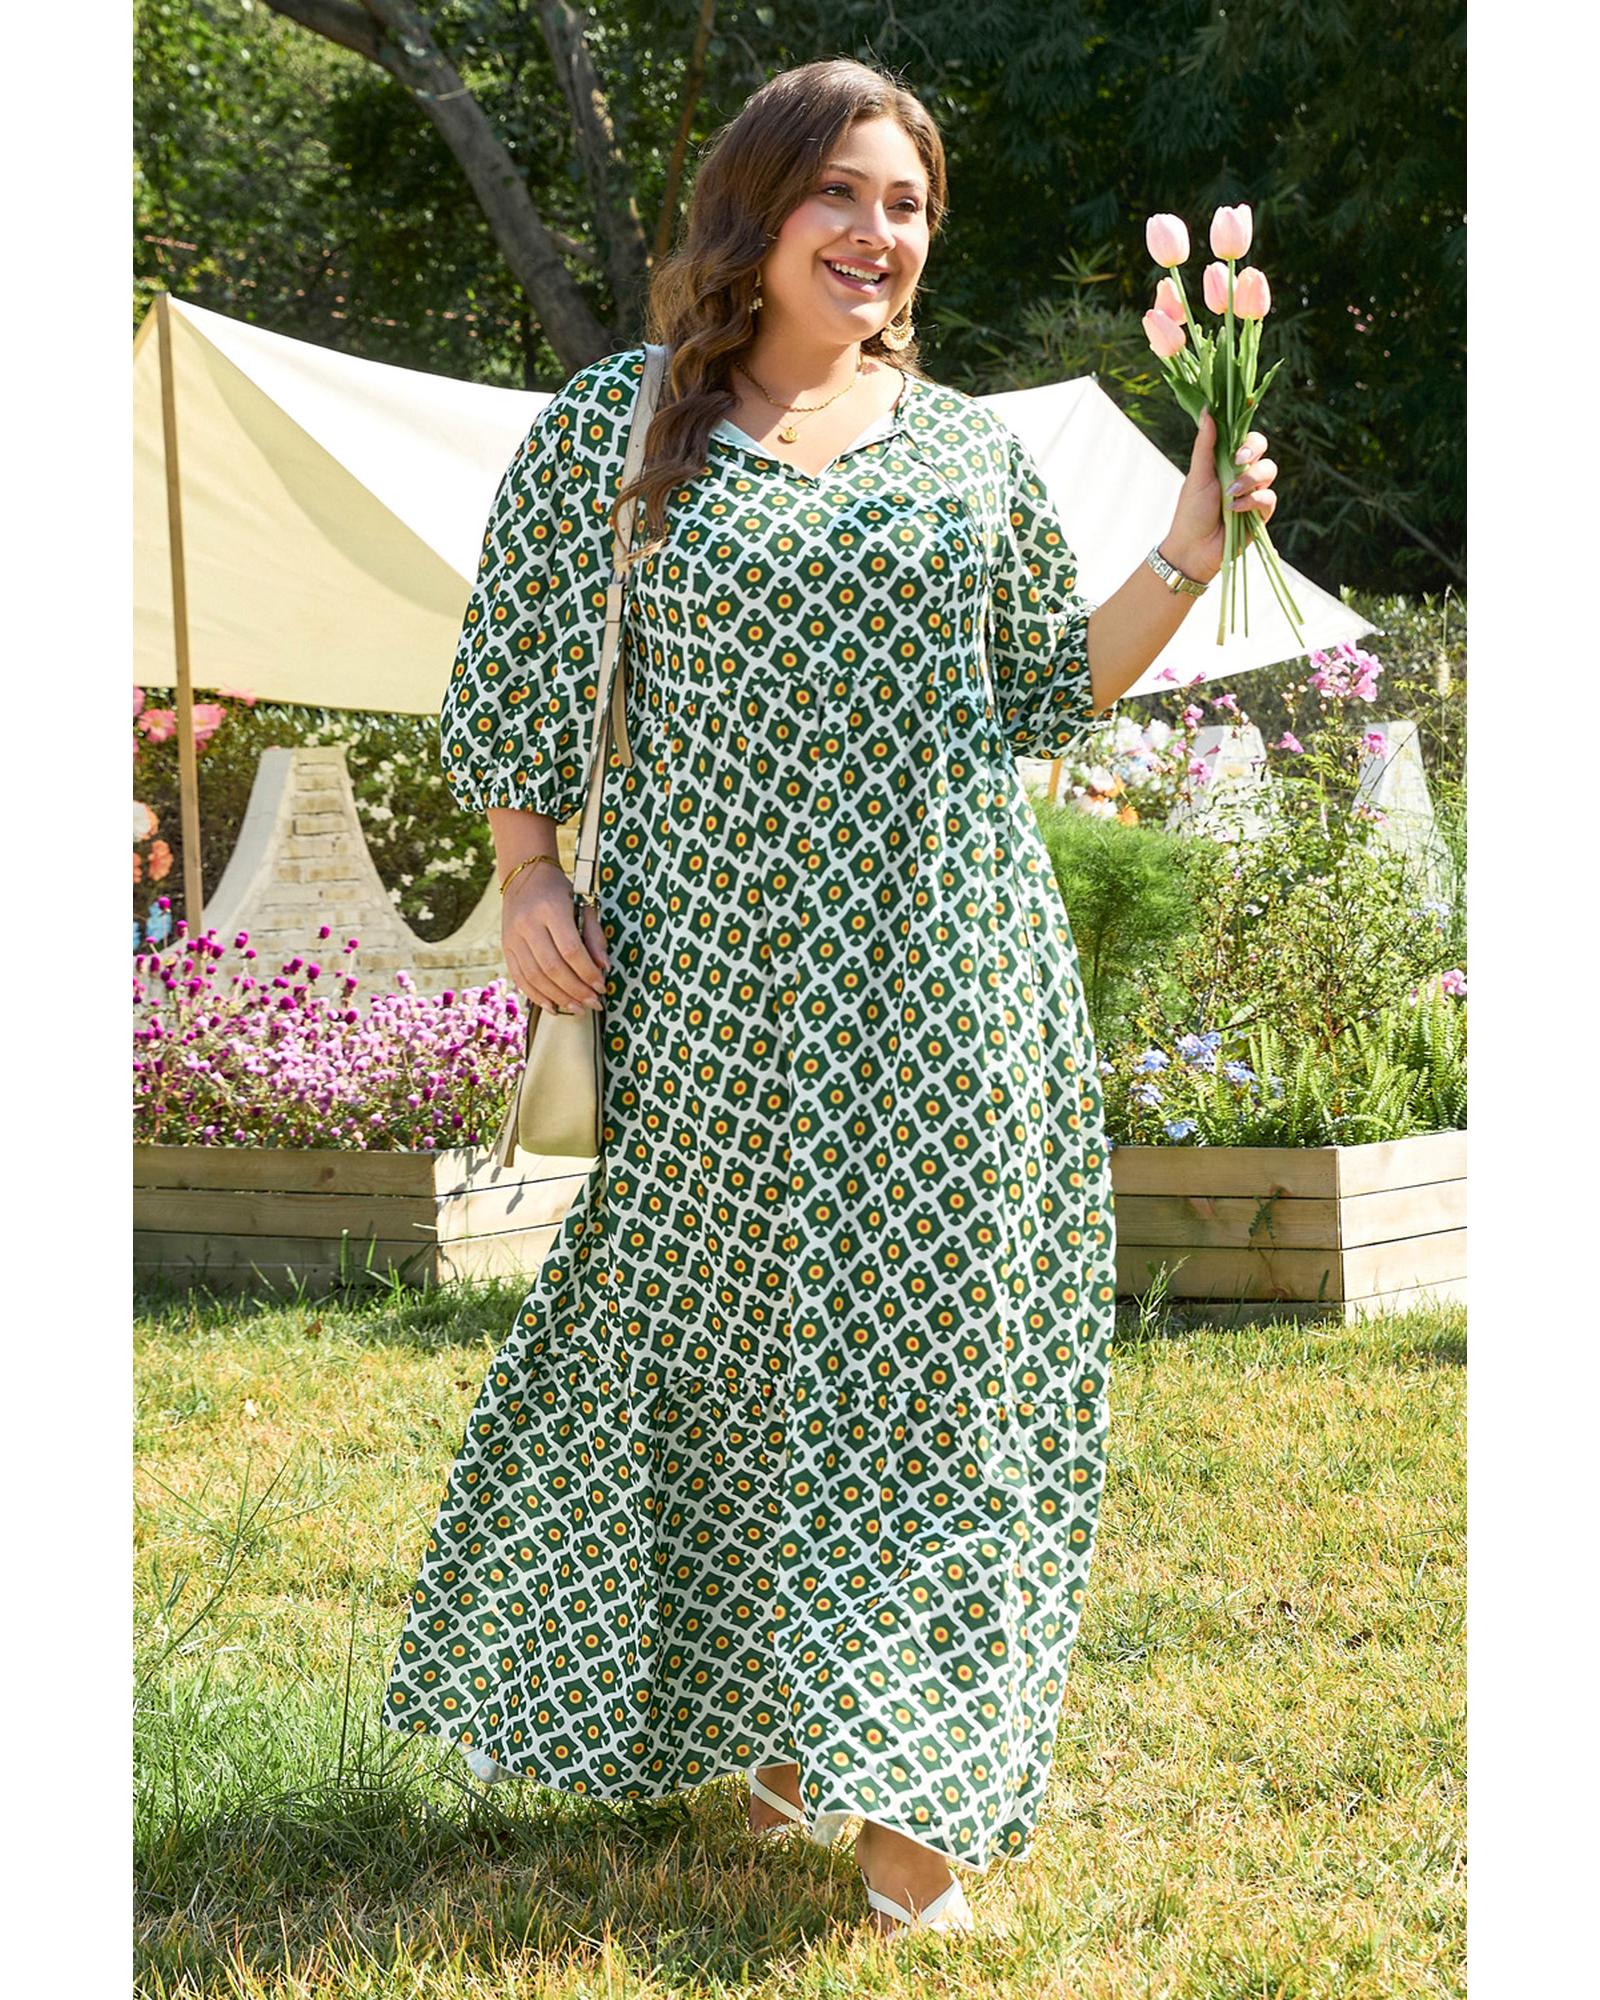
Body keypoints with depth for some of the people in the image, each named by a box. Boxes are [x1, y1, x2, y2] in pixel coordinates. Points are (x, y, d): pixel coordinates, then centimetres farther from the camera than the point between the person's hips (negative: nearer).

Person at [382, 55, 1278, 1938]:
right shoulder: (613, 431, 1)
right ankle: (760, 1707, 26)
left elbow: (1050, 690, 13)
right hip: (717, 980, -2)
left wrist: (1184, 562, 0)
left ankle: (909, 1777, 12)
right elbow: (516, 681, 7)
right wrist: (527, 881, -4)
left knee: (938, 1355, 3)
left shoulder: (971, 446, 8)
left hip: (943, 979, 2)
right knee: (728, 1338, 6)